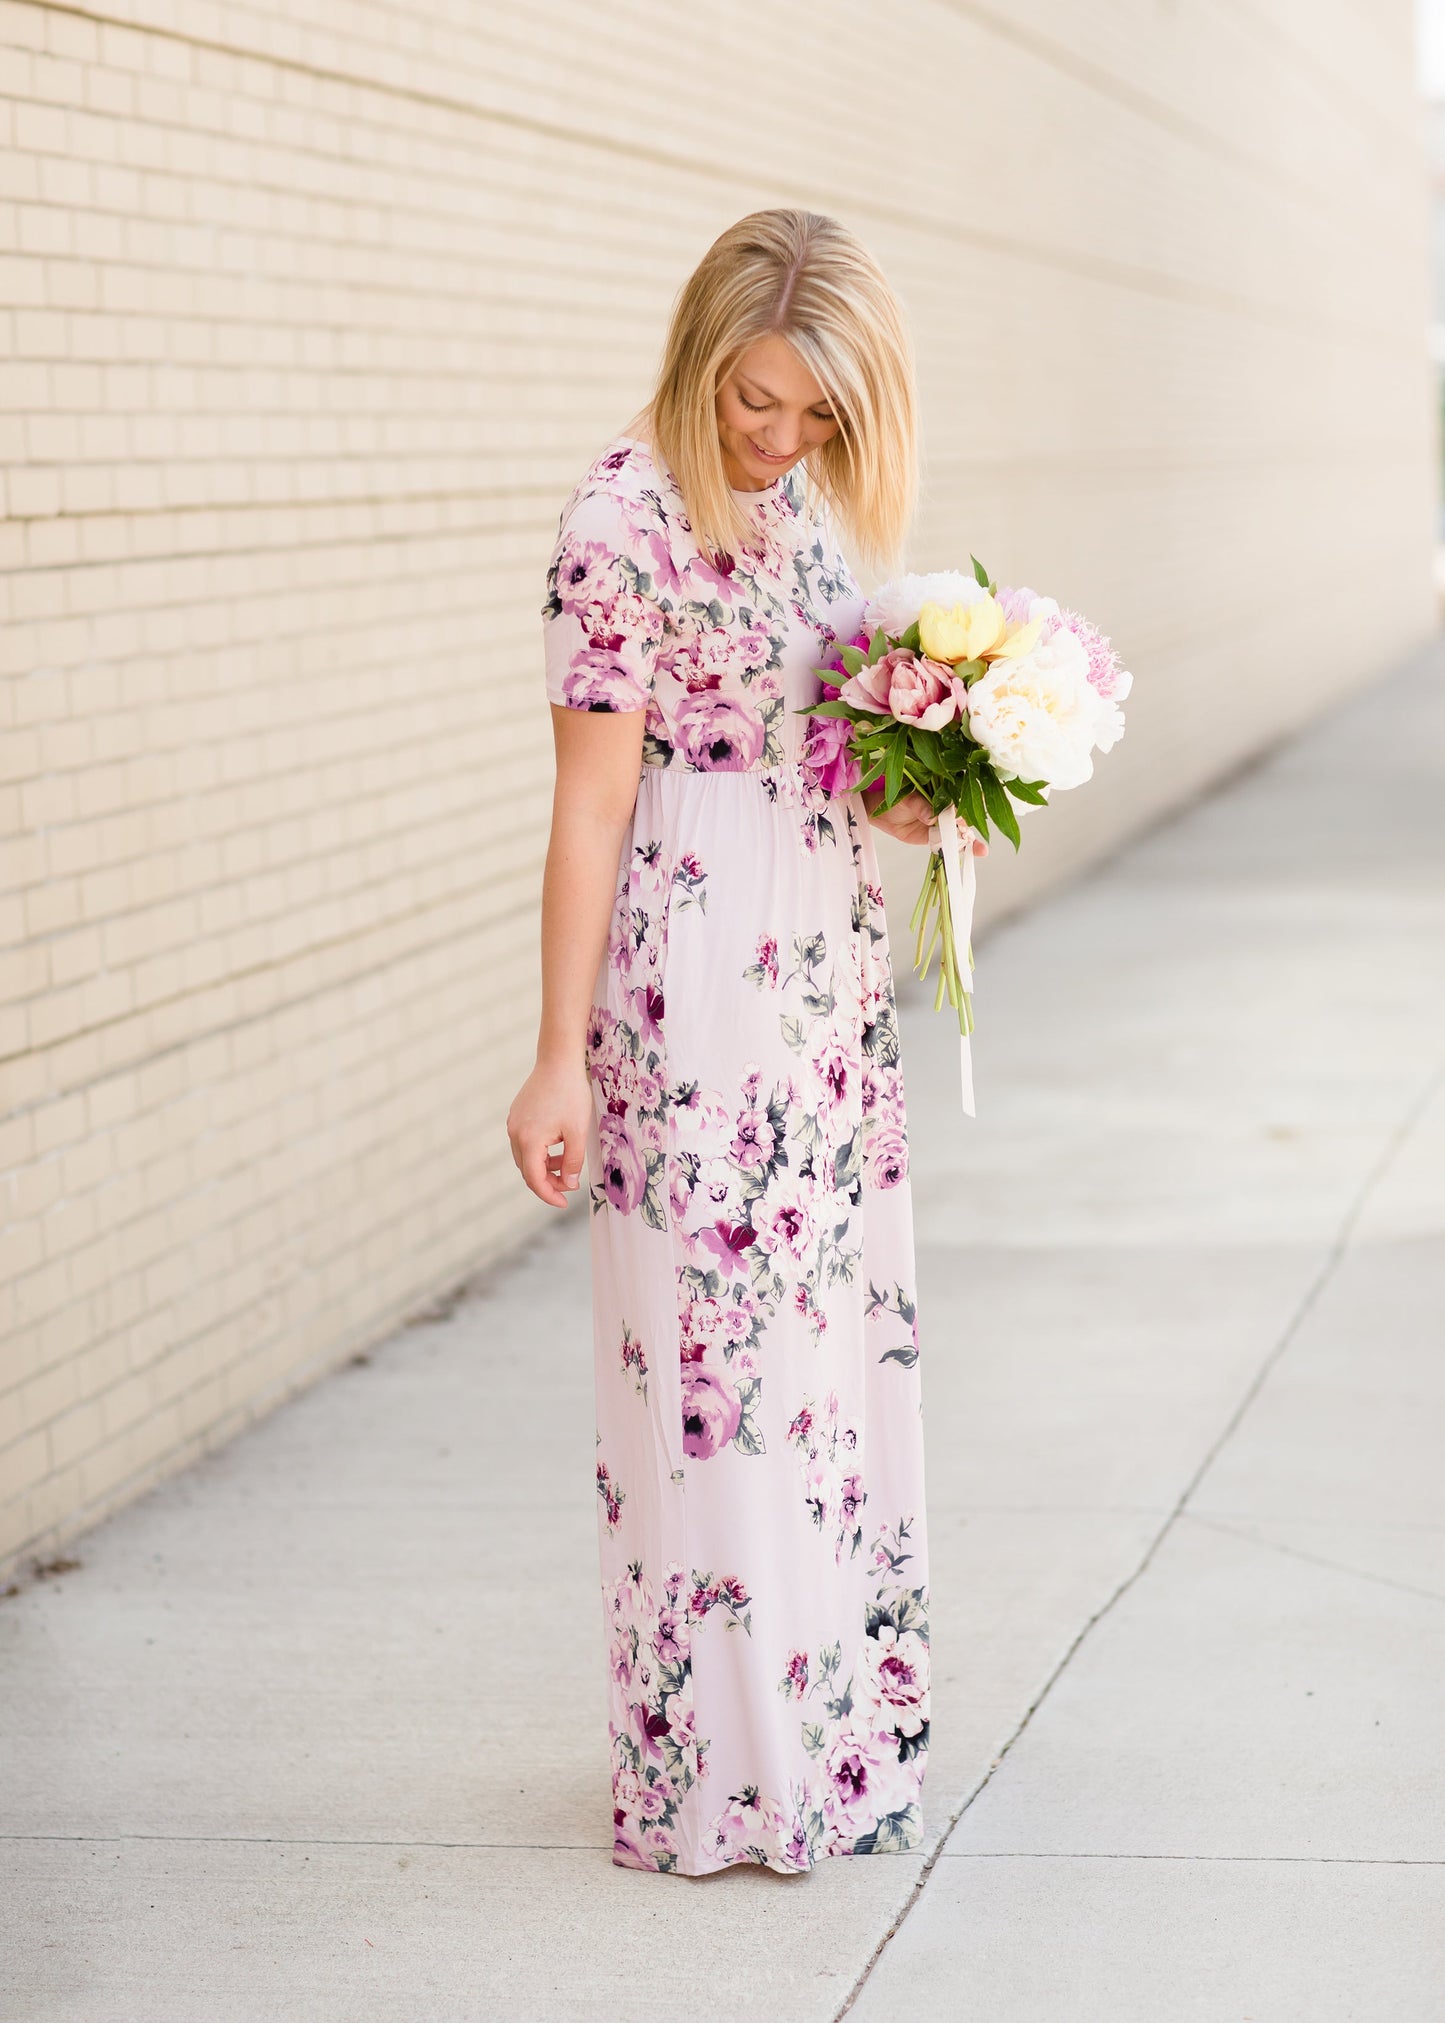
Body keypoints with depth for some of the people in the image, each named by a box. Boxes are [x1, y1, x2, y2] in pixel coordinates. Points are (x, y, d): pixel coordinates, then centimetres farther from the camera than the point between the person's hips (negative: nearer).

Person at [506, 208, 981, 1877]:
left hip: (832, 960, 8)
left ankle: (839, 1735, 25)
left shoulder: (798, 492, 9)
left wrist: (916, 795, 1)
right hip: (694, 971, -8)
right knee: (715, 1358, -2)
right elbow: (592, 808, -14)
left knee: (843, 1332, 13)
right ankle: (721, 1772, 9)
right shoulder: (624, 518, -14)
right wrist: (560, 1058, -15)